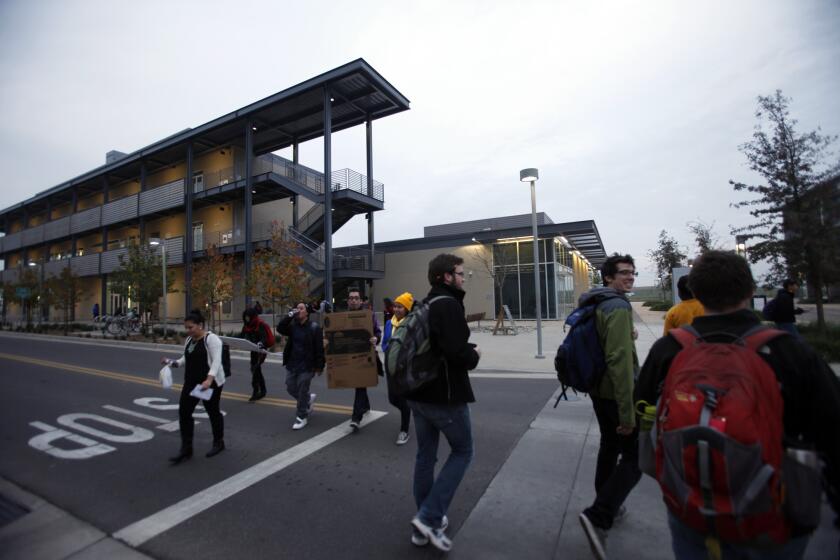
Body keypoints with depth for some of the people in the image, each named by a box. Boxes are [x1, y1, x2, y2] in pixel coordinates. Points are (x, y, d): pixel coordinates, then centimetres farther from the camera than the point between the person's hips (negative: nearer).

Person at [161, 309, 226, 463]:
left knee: (213, 411, 6)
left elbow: (216, 361, -26)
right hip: (191, 382, 8)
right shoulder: (189, 339, 9)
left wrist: (209, 379, -37)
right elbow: (186, 359, 20)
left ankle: (219, 443, 24)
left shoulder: (211, 338, -18)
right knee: (184, 411, 2)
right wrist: (171, 363, 4)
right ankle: (186, 449, 12)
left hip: (210, 382, -8)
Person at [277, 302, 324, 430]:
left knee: (302, 391, 0)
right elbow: (280, 329, -12)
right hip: (292, 364, 6)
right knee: (291, 388, 14)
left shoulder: (314, 327, -10)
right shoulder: (292, 325, 7)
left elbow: (319, 348, -11)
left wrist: (319, 366, -13)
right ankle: (309, 398, 40)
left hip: (306, 365, -6)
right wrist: (290, 315, -18)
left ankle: (302, 417, 17)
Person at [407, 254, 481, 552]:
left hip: (418, 393, 8)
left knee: (425, 456, 16)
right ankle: (429, 517, 7)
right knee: (462, 452, 12)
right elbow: (455, 352, -28)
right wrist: (474, 354, -6)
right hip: (445, 395, -8)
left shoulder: (422, 306, 10)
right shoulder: (449, 304, -18)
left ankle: (424, 526, 28)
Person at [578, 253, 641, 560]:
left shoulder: (595, 304, 10)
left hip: (598, 390, 9)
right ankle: (598, 516, -5)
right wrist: (627, 413, -25)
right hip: (616, 393, -9)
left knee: (610, 446, 22)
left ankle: (609, 507, 36)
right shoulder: (619, 307, -20)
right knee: (635, 456, 0)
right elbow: (620, 361, -27)